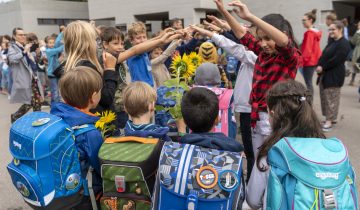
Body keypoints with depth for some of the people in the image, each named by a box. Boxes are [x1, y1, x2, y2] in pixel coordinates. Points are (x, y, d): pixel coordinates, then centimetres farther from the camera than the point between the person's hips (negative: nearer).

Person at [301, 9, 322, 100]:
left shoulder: (309, 32, -15)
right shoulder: (317, 32, 14)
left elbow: (307, 48, -20)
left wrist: (303, 60, -18)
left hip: (309, 61, -9)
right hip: (315, 60, 10)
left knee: (308, 83, -5)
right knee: (309, 82, 15)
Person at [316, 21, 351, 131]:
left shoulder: (344, 44, -13)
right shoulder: (332, 42, 16)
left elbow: (336, 60, -20)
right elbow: (324, 56, 13)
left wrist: (323, 67, -15)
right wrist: (319, 66, -4)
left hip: (334, 76, -9)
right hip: (325, 74, 9)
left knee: (331, 98, -3)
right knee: (324, 96, 13)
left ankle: (330, 120, 4)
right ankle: (330, 117, 24)